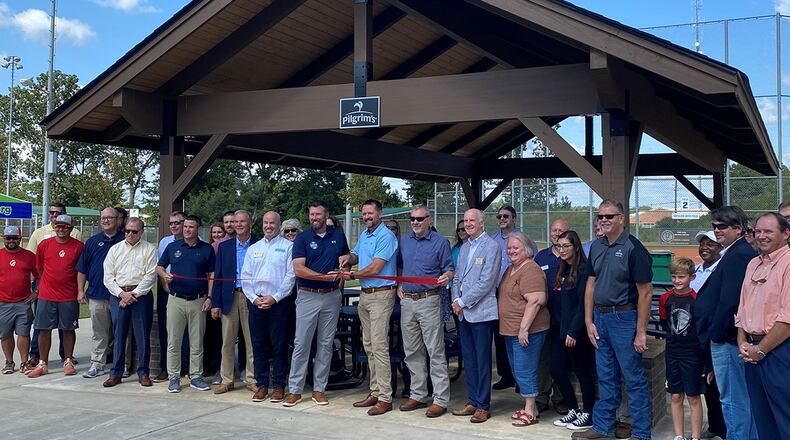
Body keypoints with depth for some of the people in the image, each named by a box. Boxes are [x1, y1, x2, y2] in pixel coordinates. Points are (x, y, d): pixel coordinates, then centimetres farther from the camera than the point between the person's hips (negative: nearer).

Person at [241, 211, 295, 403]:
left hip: (278, 303, -4)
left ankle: (278, 386, 7)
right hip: (256, 303, 4)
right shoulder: (253, 249, 15)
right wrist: (254, 298, -2)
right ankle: (261, 385, 16)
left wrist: (274, 298, -11)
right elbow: (245, 277, 11)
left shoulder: (288, 246, 1)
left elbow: (290, 276, -7)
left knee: (279, 346, -1)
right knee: (258, 346, 7)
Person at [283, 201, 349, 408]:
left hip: (331, 296, 3)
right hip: (307, 296, -3)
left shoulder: (338, 235, 8)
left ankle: (319, 388, 15)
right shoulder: (302, 238, -2)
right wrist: (326, 276, -16)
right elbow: (298, 269, -11)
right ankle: (295, 390, 5)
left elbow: (347, 257, 24)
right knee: (301, 344, -2)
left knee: (326, 344, 7)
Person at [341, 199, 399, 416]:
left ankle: (385, 398, -8)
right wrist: (348, 258, 4)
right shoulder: (363, 235, 14)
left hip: (381, 295, -9)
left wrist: (352, 275, -5)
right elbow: (356, 254, 28)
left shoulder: (386, 236, -13)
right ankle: (375, 392, 20)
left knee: (379, 347, -11)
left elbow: (375, 268, -18)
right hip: (365, 295, 9)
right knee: (369, 347, 12)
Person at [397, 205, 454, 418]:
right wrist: (399, 285, 8)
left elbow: (449, 268, -2)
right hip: (407, 301, 6)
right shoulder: (404, 241, 13)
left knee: (435, 352, -6)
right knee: (412, 352, 11)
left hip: (429, 300, -6)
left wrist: (446, 277, -23)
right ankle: (418, 395, 22)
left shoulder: (440, 242, -1)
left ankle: (440, 400, -3)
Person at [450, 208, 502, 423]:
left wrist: (463, 302, -12)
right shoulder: (464, 247, 15)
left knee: (482, 360, -1)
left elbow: (486, 282, -16)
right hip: (464, 312, 7)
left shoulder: (491, 246, -9)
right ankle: (473, 401, 22)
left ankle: (483, 406, 7)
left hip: (481, 312, -7)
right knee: (469, 359, 12)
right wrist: (456, 300, 1)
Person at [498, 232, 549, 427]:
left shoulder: (530, 270, -15)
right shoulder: (510, 269, 16)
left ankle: (530, 412, 5)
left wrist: (524, 328, -25)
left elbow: (535, 301, -24)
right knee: (517, 371, 15)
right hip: (511, 330, 10)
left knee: (525, 371, -5)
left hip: (527, 331, -10)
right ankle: (530, 406, 26)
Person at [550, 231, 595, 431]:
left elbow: (583, 304, -18)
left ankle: (588, 415, 16)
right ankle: (573, 410, 24)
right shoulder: (563, 269, 12)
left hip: (577, 331, -9)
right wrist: (562, 327, 9)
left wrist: (574, 332, -19)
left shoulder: (583, 269, -14)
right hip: (563, 328, 9)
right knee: (557, 370, 10)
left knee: (582, 372, 3)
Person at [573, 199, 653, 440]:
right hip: (600, 317, 7)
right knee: (606, 377, 15)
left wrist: (641, 332, -14)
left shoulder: (633, 248, -12)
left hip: (624, 318, -6)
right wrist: (589, 321, 6)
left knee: (634, 379, 2)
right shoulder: (596, 247, 8)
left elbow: (645, 292, -12)